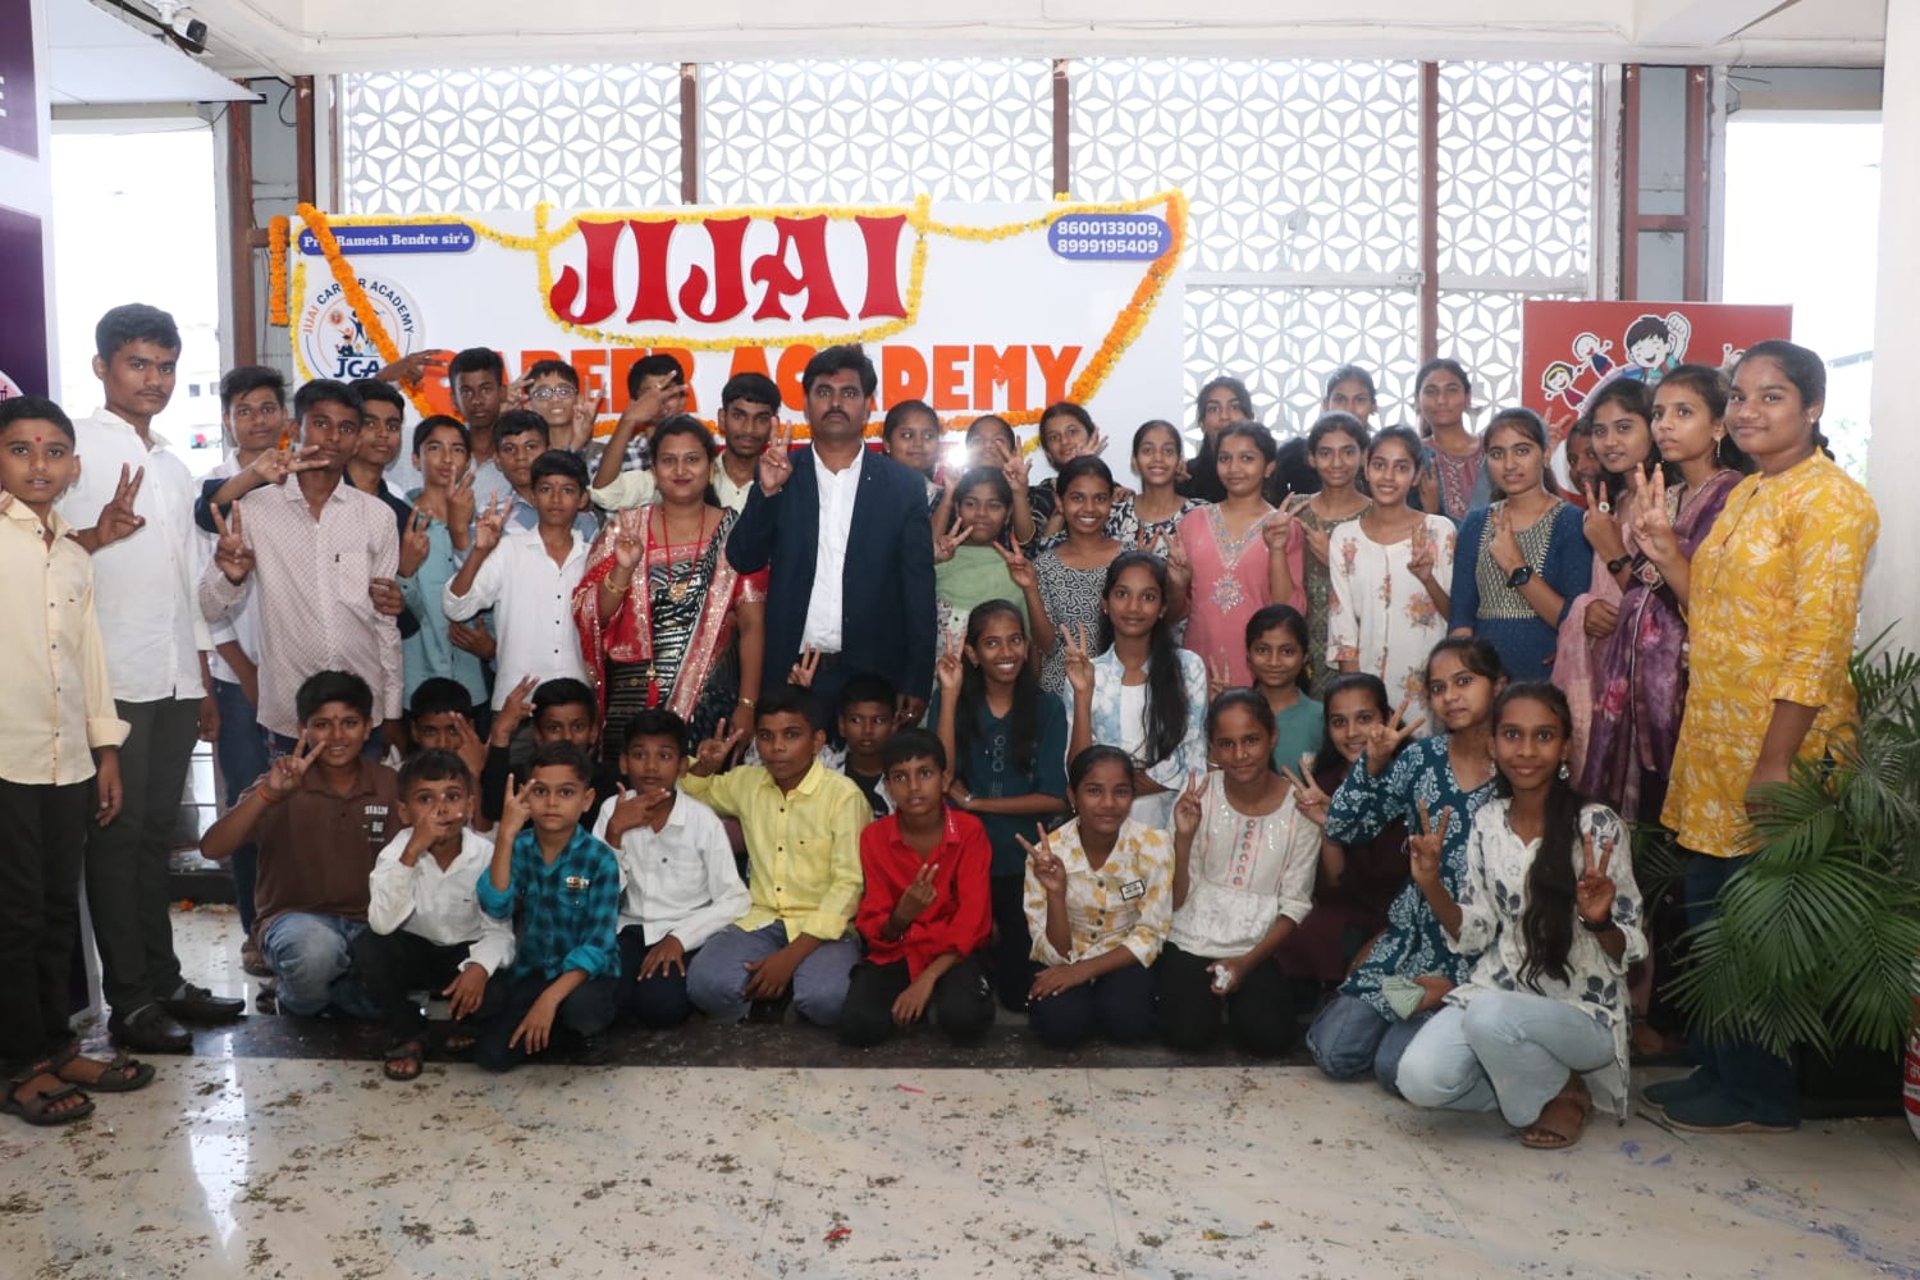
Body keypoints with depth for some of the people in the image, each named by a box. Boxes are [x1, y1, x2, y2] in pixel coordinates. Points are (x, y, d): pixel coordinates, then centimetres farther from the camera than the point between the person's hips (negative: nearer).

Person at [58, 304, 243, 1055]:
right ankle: (130, 1001, 6)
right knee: (118, 836, 0)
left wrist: (203, 680, 18)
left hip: (175, 678, 6)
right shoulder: (77, 448, -3)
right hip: (113, 678, -6)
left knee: (156, 834, 12)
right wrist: (96, 536, -31)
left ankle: (164, 980, 19)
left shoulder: (174, 467, 19)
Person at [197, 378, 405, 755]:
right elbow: (212, 606, 2)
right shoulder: (253, 508, 0)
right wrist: (231, 575, -21)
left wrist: (393, 714, 5)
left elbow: (386, 620, 6)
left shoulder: (378, 516, 2)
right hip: (288, 717, -1)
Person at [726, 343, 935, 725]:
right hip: (788, 671, 1)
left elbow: (919, 588, 0)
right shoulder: (780, 476, 4)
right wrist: (768, 491, -17)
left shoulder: (904, 486, 1)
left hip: (873, 676, 0)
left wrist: (917, 683, -4)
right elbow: (742, 561, -3)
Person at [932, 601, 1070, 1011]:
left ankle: (996, 943, 34)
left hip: (1025, 861, 0)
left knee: (1019, 993, 3)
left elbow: (1055, 798, -9)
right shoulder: (952, 701, -2)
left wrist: (974, 802, -12)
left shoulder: (1047, 707, -4)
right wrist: (950, 693, -20)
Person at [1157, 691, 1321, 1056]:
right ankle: (1198, 991, 10)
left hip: (1259, 948, 0)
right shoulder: (1198, 795, -6)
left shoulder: (1300, 806, -7)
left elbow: (1295, 907, -3)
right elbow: (1176, 899, -4)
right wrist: (1183, 837, -20)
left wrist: (1246, 962, -14)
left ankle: (1238, 994, 9)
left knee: (1268, 1037, -22)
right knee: (1189, 1032, -22)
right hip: (1190, 940, 0)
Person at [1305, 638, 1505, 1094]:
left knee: (1396, 1066, -16)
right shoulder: (1421, 757, 0)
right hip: (1412, 935, 4)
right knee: (1335, 1052, -5)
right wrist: (1374, 762, -12)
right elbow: (1344, 830, 2)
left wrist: (1459, 981, -13)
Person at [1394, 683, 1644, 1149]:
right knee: (1419, 1079, -22)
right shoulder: (1487, 821, 1)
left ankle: (1564, 1094, -2)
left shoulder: (1599, 827, -12)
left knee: (1491, 1017, -35)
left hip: (1583, 1010, -3)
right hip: (1499, 991, 4)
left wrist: (1599, 920, -29)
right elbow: (1474, 936, 4)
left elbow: (1627, 951, -7)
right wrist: (1430, 884, -12)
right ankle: (1526, 1080, 8)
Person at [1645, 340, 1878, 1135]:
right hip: (1716, 740, 8)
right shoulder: (1744, 495, 14)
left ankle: (1760, 1097, 18)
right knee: (1709, 912, 14)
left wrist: (1775, 763, -22)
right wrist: (1664, 551, 1)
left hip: (1777, 742, -8)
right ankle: (1717, 1071, 29)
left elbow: (1817, 642, -18)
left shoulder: (1829, 500, -12)